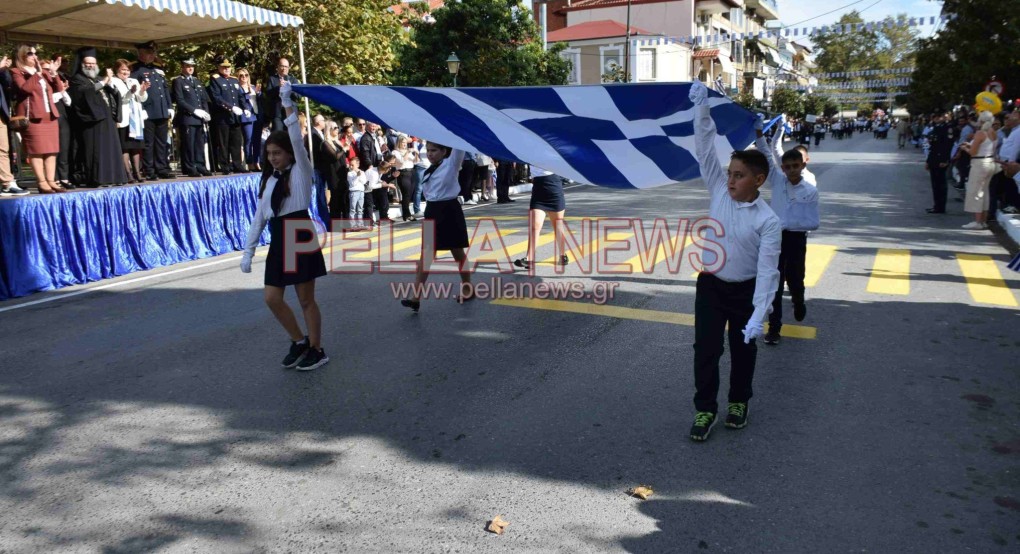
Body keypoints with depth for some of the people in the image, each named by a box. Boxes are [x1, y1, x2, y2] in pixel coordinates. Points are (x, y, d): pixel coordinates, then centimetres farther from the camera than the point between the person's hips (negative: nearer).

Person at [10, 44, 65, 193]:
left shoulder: (43, 71, 20)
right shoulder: (16, 72, 1)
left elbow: (59, 89, 12)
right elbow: (25, 88, -17)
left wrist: (53, 73, -1)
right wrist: (37, 73, -15)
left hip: (50, 116, 6)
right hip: (33, 117, -6)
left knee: (51, 150, 4)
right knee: (36, 151, -7)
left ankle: (51, 181, 6)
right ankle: (42, 183, -7)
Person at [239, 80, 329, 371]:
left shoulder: (300, 171, -2)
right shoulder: (269, 180, 13)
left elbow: (297, 141, -18)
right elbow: (259, 217, 13)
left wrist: (288, 105, -23)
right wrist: (248, 251, 9)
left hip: (300, 236, -6)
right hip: (277, 241, 6)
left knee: (306, 299, 1)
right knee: (272, 298, 5)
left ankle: (317, 350, 15)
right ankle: (299, 341, 23)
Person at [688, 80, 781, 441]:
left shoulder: (768, 221, -18)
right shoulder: (719, 191, -8)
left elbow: (767, 271, -20)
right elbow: (705, 150, -13)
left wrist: (758, 316, -26)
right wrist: (702, 109, -24)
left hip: (745, 291, -2)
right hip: (710, 285, 2)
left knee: (743, 350, 15)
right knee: (705, 349, 4)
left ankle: (739, 402, 36)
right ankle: (705, 409, 17)